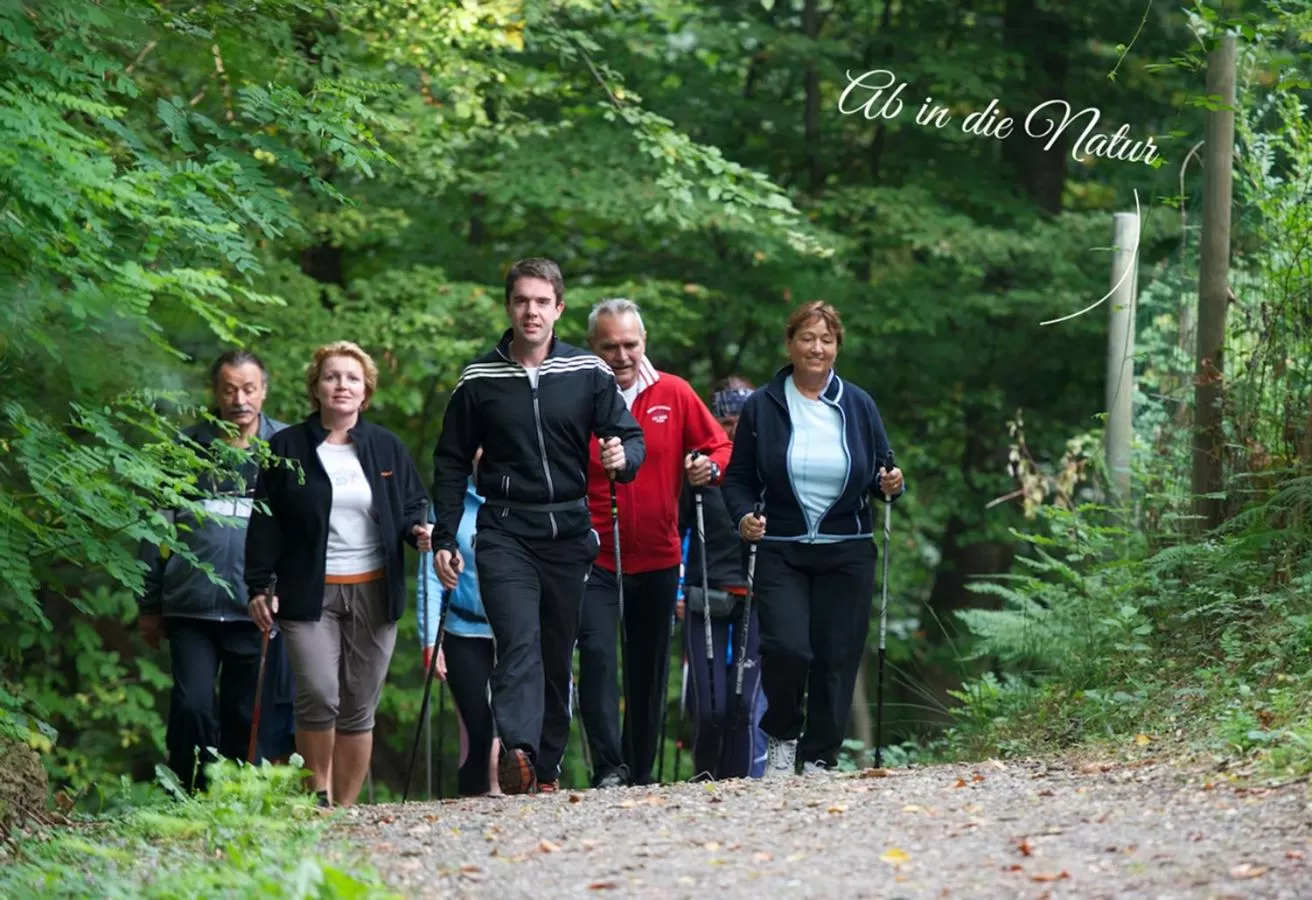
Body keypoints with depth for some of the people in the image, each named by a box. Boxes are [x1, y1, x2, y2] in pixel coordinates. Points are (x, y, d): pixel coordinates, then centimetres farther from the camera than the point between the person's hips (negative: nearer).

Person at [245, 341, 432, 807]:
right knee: (319, 695, -18)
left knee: (360, 708, 2)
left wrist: (418, 530, -6)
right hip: (310, 593, -2)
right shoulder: (287, 448, 5)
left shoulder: (387, 448, 11)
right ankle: (318, 794, -1)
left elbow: (411, 507, 17)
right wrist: (258, 586, 0)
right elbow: (265, 522, 5)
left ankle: (345, 805, 9)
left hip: (374, 593, 2)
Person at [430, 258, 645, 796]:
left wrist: (623, 457, -19)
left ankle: (545, 768, 15)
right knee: (519, 641, -20)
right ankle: (516, 751, -35)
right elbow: (451, 463, 10)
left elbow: (630, 435, 5)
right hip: (505, 534, -2)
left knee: (558, 654, 7)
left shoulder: (588, 373, 6)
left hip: (568, 532, 2)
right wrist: (443, 540, 4)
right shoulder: (479, 379, 5)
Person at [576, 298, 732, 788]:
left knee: (649, 669, 10)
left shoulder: (674, 394, 4)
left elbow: (721, 447, 10)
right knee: (597, 655, -18)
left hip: (657, 558, 3)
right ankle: (609, 768, -17)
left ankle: (640, 770, 21)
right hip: (594, 558, -3)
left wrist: (710, 466, -13)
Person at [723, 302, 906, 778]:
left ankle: (819, 759, 13)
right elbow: (738, 478, 6)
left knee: (836, 657, 0)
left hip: (847, 554, 2)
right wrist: (744, 516, -13)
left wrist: (890, 485, -10)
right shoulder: (762, 407, 2)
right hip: (781, 550, -2)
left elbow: (881, 474, 13)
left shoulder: (858, 405, 7)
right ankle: (780, 739, 7)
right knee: (787, 647, -18)